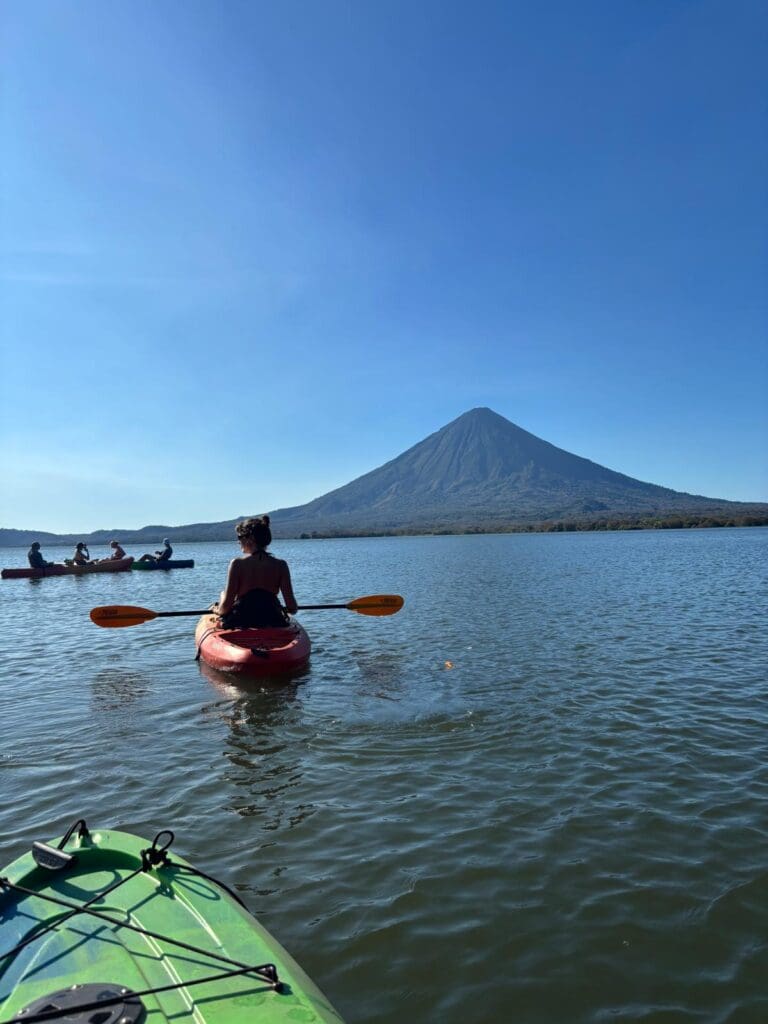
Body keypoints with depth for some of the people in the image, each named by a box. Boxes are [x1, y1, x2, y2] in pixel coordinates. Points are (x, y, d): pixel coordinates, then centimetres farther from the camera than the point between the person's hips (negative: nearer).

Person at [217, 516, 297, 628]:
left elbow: (226, 606, -8)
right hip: (272, 624, 2)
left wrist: (219, 610, 16)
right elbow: (292, 608, -7)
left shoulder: (237, 564, -9)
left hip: (241, 622, -2)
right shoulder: (280, 565, -4)